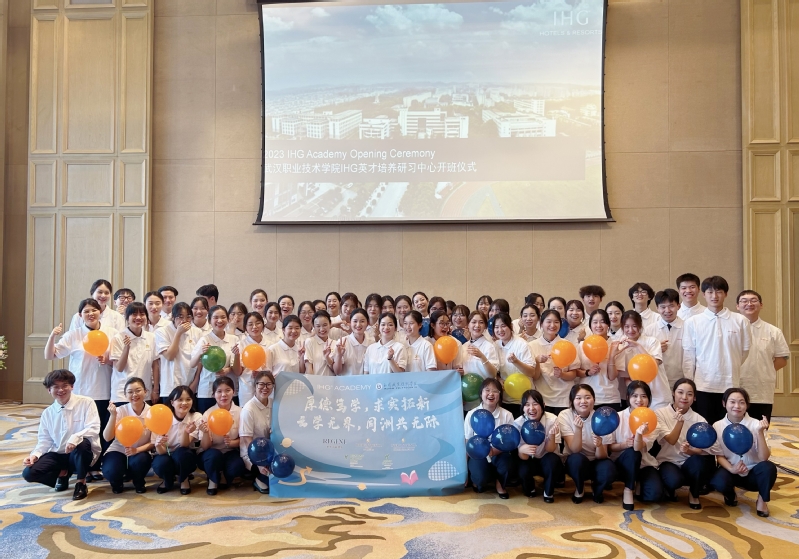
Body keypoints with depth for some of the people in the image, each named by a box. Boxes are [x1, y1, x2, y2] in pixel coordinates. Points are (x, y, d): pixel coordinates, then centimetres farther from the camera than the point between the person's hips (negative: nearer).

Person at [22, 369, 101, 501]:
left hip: (80, 454, -4)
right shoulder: (47, 413, 5)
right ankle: (63, 474, 12)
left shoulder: (86, 403, -10)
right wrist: (35, 454, -13)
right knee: (29, 473, -17)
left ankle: (81, 483, -13)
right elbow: (44, 440, 7)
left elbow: (94, 429, -19)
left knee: (82, 443, -39)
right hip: (58, 455, 4)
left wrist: (75, 438, -36)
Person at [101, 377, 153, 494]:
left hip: (140, 452, 0)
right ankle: (117, 482, 9)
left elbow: (154, 443, -9)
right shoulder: (120, 411, -12)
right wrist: (113, 416, -31)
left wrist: (137, 450, -27)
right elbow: (107, 438, -20)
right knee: (110, 471, -31)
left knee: (140, 460, -35)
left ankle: (138, 483, 2)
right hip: (119, 450, 0)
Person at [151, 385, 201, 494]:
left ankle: (184, 480, -1)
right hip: (167, 455, 0)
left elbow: (184, 445, -23)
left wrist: (186, 433, -45)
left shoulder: (196, 417, -14)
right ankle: (167, 481, 4)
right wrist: (158, 445, -41)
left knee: (181, 453, -34)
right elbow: (161, 451, -17)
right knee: (161, 463, -33)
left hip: (185, 457, 0)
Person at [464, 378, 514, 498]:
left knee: (506, 465, -32)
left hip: (499, 454, 1)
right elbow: (468, 442, -1)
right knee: (481, 477, -29)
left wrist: (494, 451, -23)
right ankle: (478, 480, 13)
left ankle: (499, 484, 5)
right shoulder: (472, 414, -7)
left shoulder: (506, 415, -6)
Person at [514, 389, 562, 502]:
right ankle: (530, 488, 7)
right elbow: (523, 457, -22)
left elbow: (550, 450, -19)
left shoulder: (552, 420, -20)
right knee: (523, 470, -31)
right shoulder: (518, 423, -20)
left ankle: (549, 492, -3)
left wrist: (552, 436, -40)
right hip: (529, 460, 0)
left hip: (546, 459, 0)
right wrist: (522, 450, -47)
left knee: (553, 460, -33)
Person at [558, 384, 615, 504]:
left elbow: (601, 456, -17)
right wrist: (578, 429, -41)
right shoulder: (564, 416, -17)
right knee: (577, 459, -35)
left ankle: (597, 488, 7)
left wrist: (599, 445, -40)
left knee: (609, 471, -32)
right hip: (576, 462, -1)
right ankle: (579, 489, -1)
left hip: (595, 461, 1)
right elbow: (575, 450, -24)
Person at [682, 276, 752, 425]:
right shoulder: (692, 322, 1)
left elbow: (746, 351, 8)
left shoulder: (740, 321, 2)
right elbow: (688, 356, 2)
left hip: (731, 385, 0)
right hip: (702, 386, 0)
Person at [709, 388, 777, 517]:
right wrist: (731, 469, -24)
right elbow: (719, 456, -3)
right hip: (731, 470, 0)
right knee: (718, 481, -33)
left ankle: (762, 499, -1)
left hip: (753, 472, 0)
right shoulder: (718, 426, -8)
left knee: (769, 468, -34)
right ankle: (730, 494, 9)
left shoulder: (755, 424, -13)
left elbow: (764, 458, -21)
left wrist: (760, 432, -33)